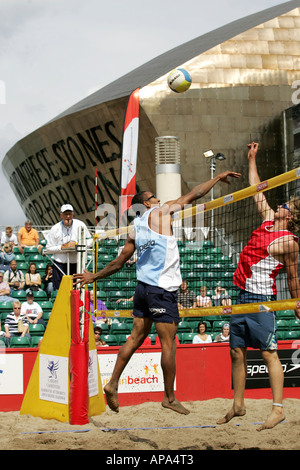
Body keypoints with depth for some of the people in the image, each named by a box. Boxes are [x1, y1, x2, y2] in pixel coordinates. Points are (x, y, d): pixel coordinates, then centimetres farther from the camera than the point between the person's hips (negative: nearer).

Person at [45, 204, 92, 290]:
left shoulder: (80, 225, 2)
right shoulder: (55, 229, 1)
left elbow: (90, 240, 7)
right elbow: (48, 248, 1)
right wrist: (62, 247, -13)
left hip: (77, 263, 0)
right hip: (60, 264, 0)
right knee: (59, 289, -4)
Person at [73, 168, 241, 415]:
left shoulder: (135, 230, 12)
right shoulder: (161, 212, -4)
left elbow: (119, 262, 15)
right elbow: (193, 195, 1)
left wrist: (94, 276, 28)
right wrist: (218, 178, 12)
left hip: (143, 286, 7)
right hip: (163, 289, -7)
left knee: (135, 338, 13)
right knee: (168, 343, -1)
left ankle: (113, 383, 13)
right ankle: (170, 397, 5)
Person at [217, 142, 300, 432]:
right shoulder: (268, 219, 13)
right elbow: (257, 191, 24)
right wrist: (252, 160, 28)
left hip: (262, 299, -8)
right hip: (243, 296, 8)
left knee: (268, 353, -10)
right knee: (237, 352, 9)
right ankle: (238, 405, 17)